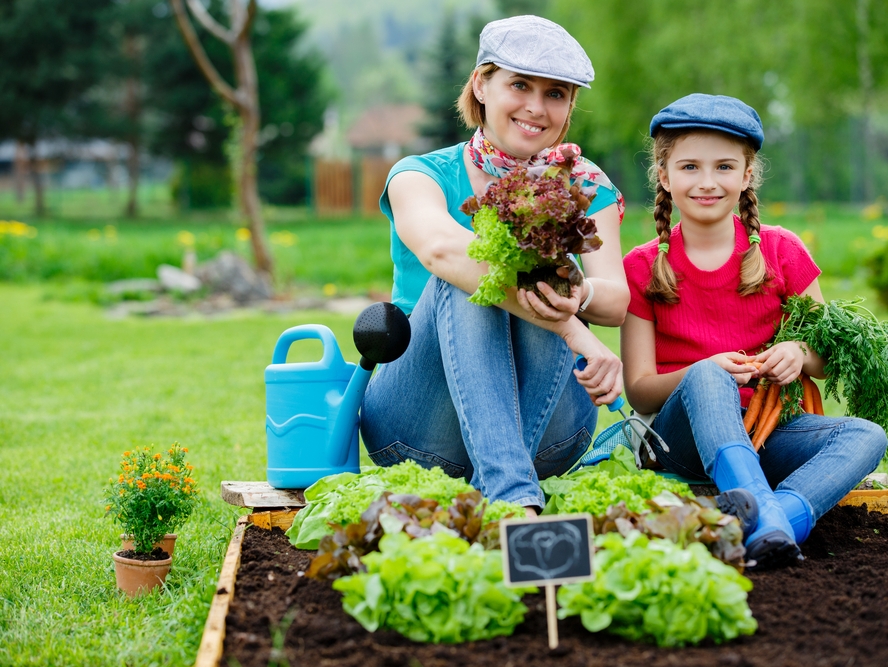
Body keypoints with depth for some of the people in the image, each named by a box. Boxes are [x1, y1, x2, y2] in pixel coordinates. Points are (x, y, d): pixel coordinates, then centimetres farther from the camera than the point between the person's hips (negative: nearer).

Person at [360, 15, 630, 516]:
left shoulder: (585, 187, 10)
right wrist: (572, 330, -39)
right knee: (464, 278, -28)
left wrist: (577, 295, -34)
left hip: (543, 426, 2)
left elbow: (617, 302, -8)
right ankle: (513, 494, -46)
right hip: (418, 430, -1)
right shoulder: (422, 176, 0)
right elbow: (440, 246, -26)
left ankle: (490, 489, -36)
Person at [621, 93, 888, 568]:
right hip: (682, 434, -2)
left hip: (765, 430, 2)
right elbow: (639, 393, -3)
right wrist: (706, 373, -23)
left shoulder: (781, 252, 6)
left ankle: (782, 517, -49)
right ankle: (767, 521, -52)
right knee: (705, 377, -34)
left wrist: (800, 354, -15)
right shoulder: (642, 268, 2)